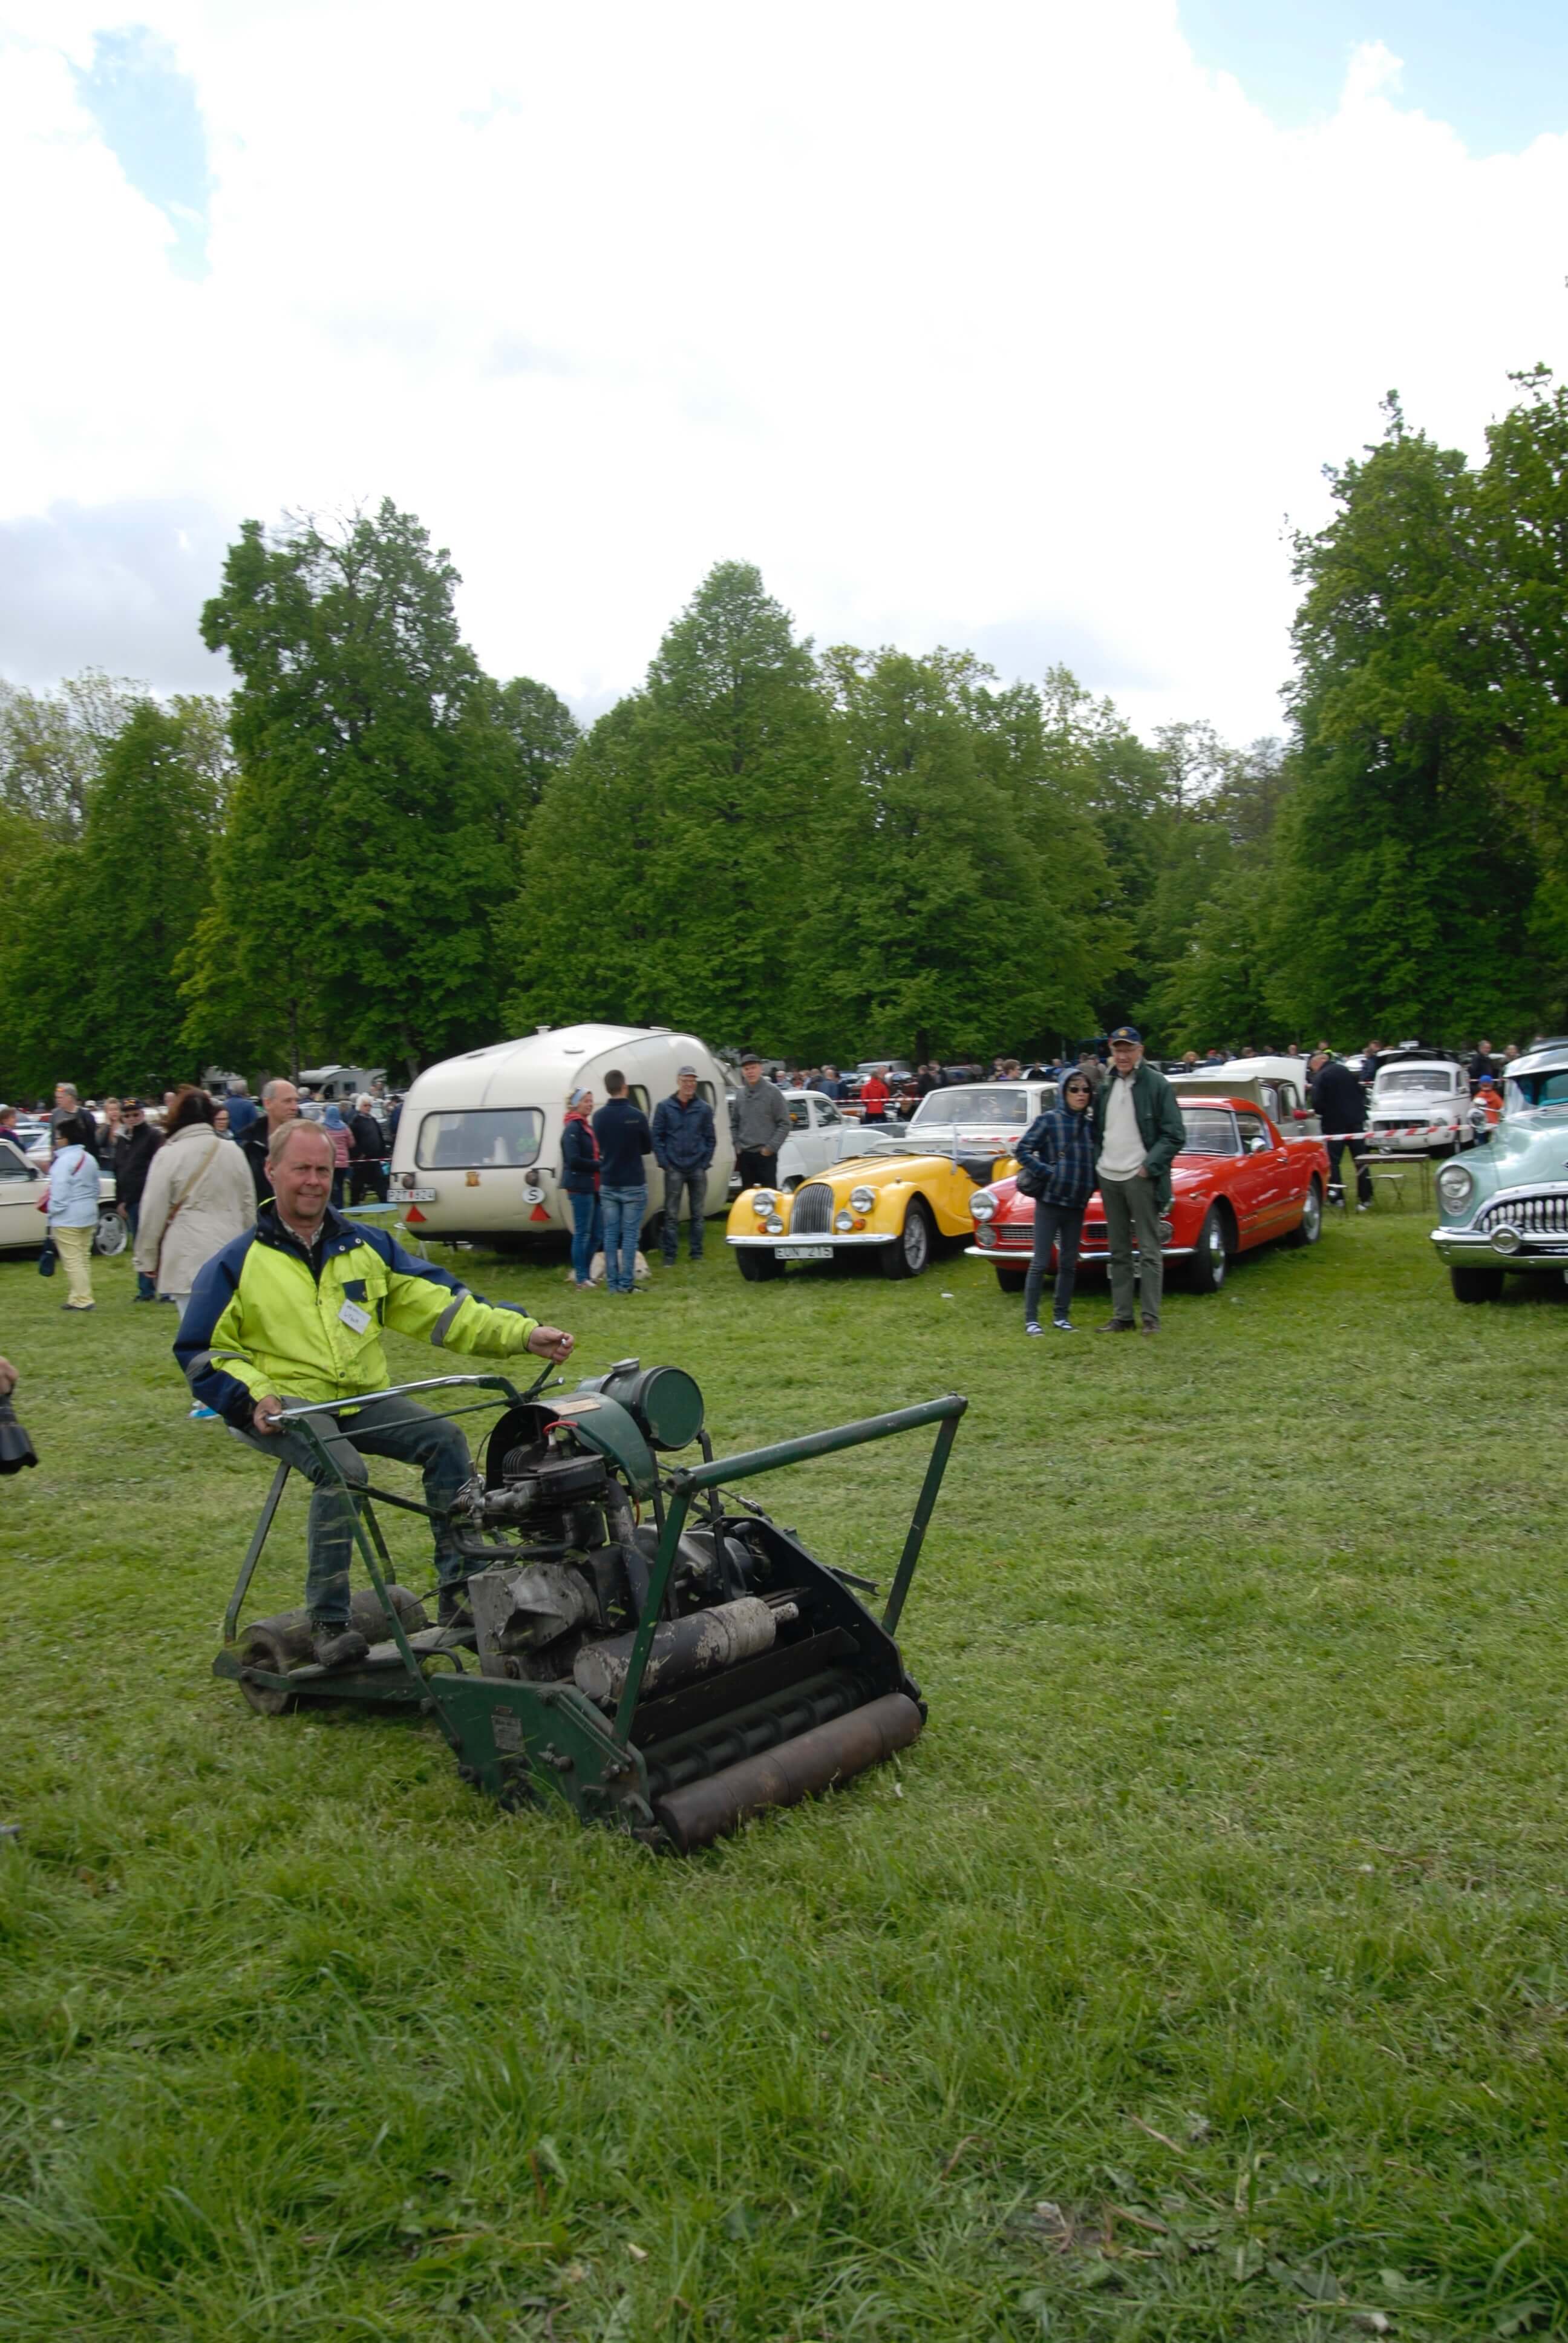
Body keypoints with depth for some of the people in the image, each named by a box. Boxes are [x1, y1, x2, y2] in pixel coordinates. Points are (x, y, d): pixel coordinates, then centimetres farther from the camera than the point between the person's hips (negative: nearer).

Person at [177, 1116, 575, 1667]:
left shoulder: (368, 1248, 11)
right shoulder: (237, 1264, 2)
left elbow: (440, 1305, 5)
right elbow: (201, 1351, 5)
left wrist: (524, 1333, -8)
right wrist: (253, 1394, -14)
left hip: (361, 1399, 4)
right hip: (286, 1404, -4)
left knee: (445, 1439, -17)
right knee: (342, 1470, -32)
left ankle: (461, 1594, -11)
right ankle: (328, 1623, -20)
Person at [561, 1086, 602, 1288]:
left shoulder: (587, 1128, 17)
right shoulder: (572, 1128, -11)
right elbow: (574, 1160, -18)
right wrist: (599, 1165, -14)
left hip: (593, 1187, 9)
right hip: (580, 1186, -9)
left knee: (597, 1233, 11)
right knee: (582, 1233, -3)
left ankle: (581, 1273, 22)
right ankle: (581, 1279, 3)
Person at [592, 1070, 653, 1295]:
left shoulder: (599, 1116, -1)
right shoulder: (636, 1116, -13)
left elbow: (601, 1147, 9)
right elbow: (648, 1148, 0)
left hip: (608, 1185, 4)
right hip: (633, 1184, -4)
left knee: (611, 1235, 8)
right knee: (630, 1235, 1)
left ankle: (612, 1283, 9)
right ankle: (626, 1283, 0)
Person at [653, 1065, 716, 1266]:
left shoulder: (704, 1109, 7)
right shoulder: (664, 1107, 2)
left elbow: (711, 1139, 9)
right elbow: (657, 1137, 1)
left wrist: (705, 1163, -1)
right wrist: (664, 1163, -7)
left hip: (698, 1170, 2)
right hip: (674, 1169, -2)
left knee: (698, 1214, 8)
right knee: (671, 1215, -2)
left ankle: (697, 1253, 15)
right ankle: (670, 1255, 2)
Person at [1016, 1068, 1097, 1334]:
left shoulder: (1091, 1125, 8)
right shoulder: (1048, 1120, -6)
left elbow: (1097, 1159, 18)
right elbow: (1022, 1150, -9)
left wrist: (1092, 1183, 2)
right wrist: (1046, 1172, -15)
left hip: (1077, 1204, 5)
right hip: (1049, 1201, -5)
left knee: (1069, 1263, 11)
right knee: (1040, 1262, -3)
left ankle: (1061, 1316, 21)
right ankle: (1031, 1319, 2)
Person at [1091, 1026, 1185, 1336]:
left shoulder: (1157, 1084, -6)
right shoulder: (1107, 1086, 12)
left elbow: (1175, 1135, -8)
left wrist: (1150, 1166, -14)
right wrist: (1096, 1163, 6)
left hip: (1141, 1178, -6)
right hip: (1109, 1177, 6)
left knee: (1149, 1250, -2)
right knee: (1118, 1252, 10)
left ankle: (1151, 1318, 2)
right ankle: (1122, 1316, 16)